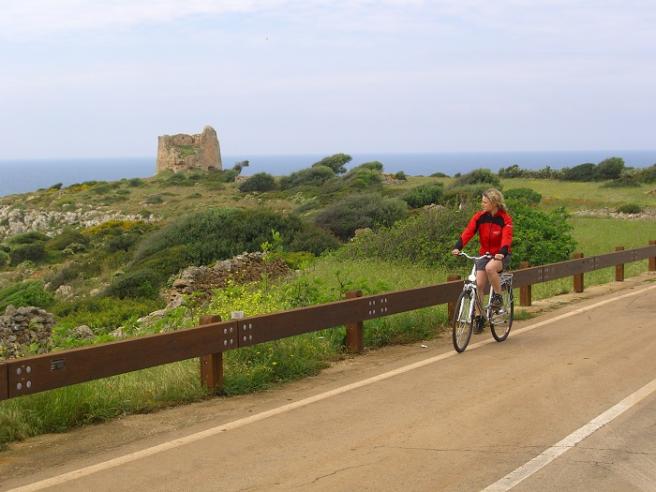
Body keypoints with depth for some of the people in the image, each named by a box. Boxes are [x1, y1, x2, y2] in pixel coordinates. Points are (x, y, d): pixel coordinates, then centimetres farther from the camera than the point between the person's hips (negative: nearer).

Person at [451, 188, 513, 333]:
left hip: (501, 256, -4)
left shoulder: (505, 218, -11)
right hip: (484, 254, 4)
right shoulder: (479, 216, -3)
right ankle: (479, 317, 6)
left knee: (490, 268, -36)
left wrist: (502, 252, -42)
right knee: (479, 285, -8)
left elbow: (507, 237, -23)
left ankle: (498, 296, -13)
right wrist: (457, 247, -28)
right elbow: (468, 232, -13)